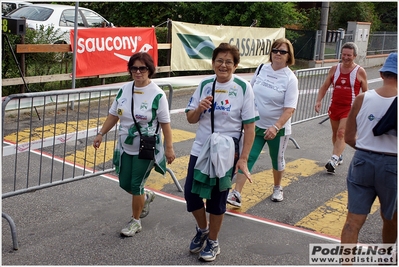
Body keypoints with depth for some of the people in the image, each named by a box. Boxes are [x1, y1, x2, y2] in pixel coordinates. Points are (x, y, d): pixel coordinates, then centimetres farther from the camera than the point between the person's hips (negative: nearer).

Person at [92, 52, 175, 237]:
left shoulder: (157, 95, -14)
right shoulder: (124, 90, 1)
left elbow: (165, 123, -12)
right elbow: (113, 115, 9)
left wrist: (169, 148, -13)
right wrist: (101, 134, 4)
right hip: (125, 147, 6)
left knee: (136, 185, 0)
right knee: (125, 184, 12)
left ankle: (135, 221, 21)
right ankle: (146, 196, 44)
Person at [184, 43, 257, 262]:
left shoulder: (243, 87, -10)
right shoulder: (204, 85, 1)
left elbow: (249, 126, -10)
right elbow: (191, 119, 6)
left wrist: (243, 158, -14)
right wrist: (199, 108, -17)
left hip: (226, 153, -4)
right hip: (200, 150, 4)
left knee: (217, 198, 8)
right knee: (191, 193, 6)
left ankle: (213, 242, 31)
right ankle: (202, 230, 36)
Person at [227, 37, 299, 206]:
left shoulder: (290, 79, -15)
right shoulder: (261, 69, -2)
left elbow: (289, 109, -20)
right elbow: (250, 92, 11)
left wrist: (275, 127, -32)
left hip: (278, 129, -2)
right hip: (256, 125, 3)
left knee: (277, 160, 17)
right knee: (248, 158, -4)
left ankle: (277, 189, 41)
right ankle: (236, 194, -2)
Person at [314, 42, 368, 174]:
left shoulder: (360, 72, -5)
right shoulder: (334, 69, 4)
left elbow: (365, 92, 2)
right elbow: (324, 86, 7)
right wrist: (319, 101, -7)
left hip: (350, 108, -5)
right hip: (334, 106, 5)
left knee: (341, 133, -16)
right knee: (335, 134, 16)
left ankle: (334, 161, -19)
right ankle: (339, 156, 35)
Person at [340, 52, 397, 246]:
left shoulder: (362, 99, -5)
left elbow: (349, 138, 1)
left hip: (362, 161, 1)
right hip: (391, 165, -1)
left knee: (353, 221, 4)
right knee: (390, 219, 23)